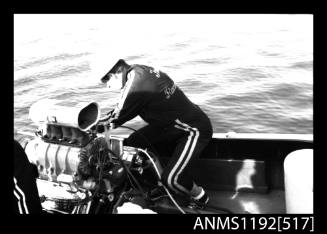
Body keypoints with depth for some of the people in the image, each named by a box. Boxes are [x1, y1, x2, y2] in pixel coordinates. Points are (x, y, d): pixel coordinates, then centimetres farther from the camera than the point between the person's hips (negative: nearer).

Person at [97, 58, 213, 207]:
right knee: (132, 143, 5)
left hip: (195, 129, -10)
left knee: (171, 178, -20)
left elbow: (118, 118, -11)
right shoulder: (137, 70, 0)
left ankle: (201, 200, 12)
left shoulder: (136, 85, -27)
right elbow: (122, 106, 14)